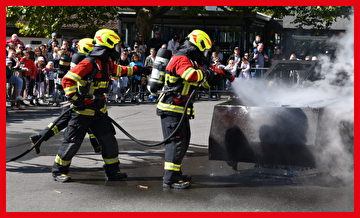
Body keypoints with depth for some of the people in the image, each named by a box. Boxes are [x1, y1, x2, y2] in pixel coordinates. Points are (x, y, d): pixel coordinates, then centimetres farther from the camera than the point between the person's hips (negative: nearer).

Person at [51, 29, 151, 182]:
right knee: (72, 142, -1)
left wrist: (138, 70, 31)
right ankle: (58, 171, 14)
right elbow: (67, 80, -23)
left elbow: (120, 71, 30)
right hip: (83, 111, -8)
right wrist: (75, 99, -26)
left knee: (109, 140, 7)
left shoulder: (107, 63, 8)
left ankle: (112, 171, 18)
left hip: (99, 111, 8)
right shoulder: (89, 63, -20)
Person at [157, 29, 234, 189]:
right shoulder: (181, 59, -16)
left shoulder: (189, 61, 18)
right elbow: (192, 76, -36)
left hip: (180, 109, 11)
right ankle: (169, 178, -10)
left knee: (183, 140, 17)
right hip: (172, 109, -11)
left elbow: (202, 83, 25)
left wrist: (216, 78, 10)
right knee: (176, 141, -11)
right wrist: (204, 73, -18)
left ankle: (175, 173, 26)